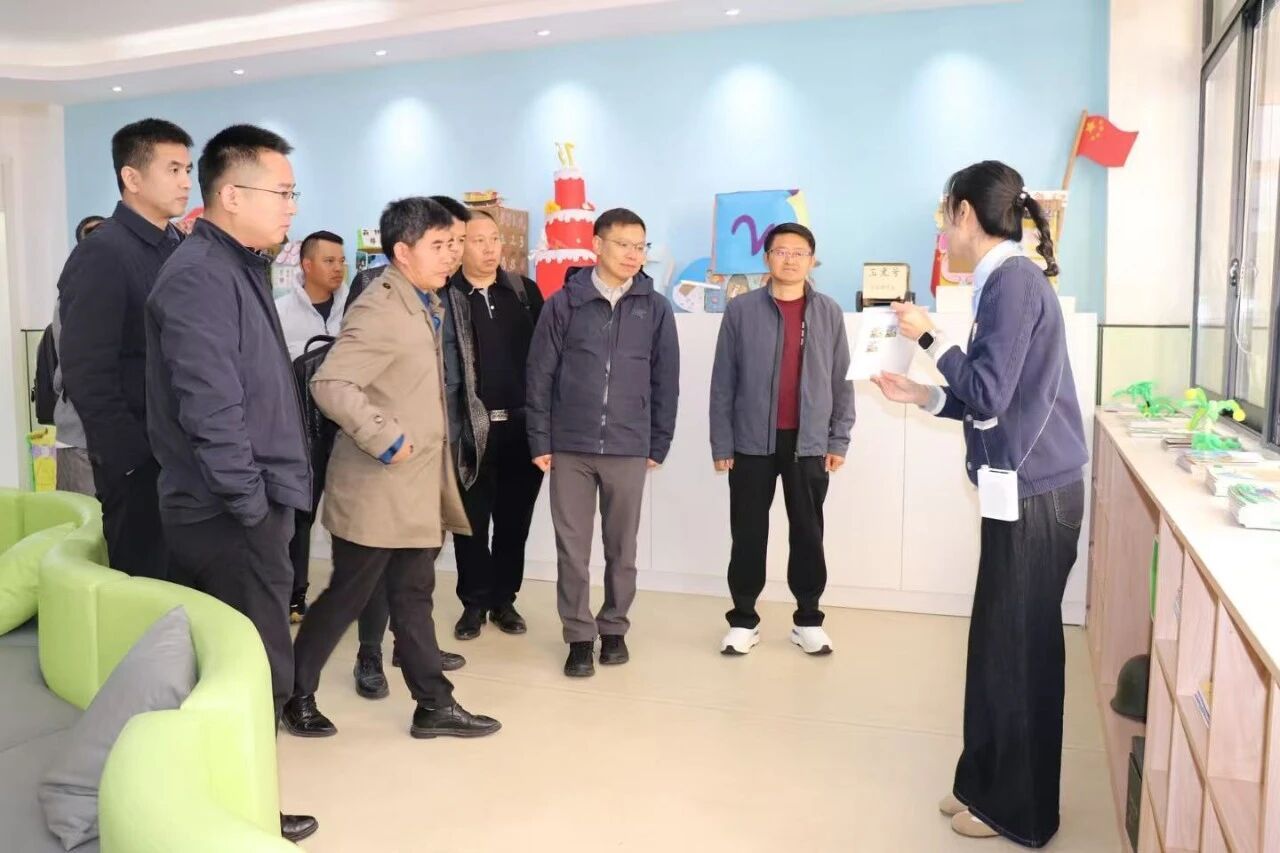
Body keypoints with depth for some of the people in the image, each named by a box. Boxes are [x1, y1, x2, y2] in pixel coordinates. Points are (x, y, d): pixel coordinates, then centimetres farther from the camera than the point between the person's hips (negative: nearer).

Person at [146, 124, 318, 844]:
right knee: (261, 675, 0)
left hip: (251, 507, 9)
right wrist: (252, 505, -16)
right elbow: (210, 410, -22)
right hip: (233, 515, -9)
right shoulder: (201, 276, -15)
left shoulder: (241, 269, 15)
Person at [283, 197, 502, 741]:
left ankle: (434, 705, 22)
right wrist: (385, 439, -24)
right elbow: (330, 385, -29)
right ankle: (295, 696, 23)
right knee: (347, 596, 5)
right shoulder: (380, 309, -18)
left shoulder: (426, 305, 11)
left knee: (413, 597, 14)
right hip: (378, 488, -9)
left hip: (418, 486, 9)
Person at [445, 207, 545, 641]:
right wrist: (448, 428, -13)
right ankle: (474, 603, 22)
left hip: (523, 425, 3)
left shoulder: (525, 292, 8)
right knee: (472, 521, 8)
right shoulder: (446, 297, -2)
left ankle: (504, 599, 26)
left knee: (514, 519, 12)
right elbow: (438, 367, -7)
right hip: (472, 428, -2)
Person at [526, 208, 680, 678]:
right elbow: (540, 375, 0)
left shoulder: (656, 308, 2)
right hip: (570, 447, -1)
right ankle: (579, 635, 20)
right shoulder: (564, 303, -1)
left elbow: (665, 382, 5)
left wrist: (659, 445, 4)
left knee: (622, 548, 11)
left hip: (628, 450, 1)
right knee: (572, 548, 6)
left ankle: (614, 627, 29)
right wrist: (540, 441, -3)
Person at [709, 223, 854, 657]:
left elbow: (841, 381, 6)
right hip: (752, 442, -1)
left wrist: (839, 439, 2)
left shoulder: (829, 312, 3)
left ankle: (808, 620, 23)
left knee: (808, 533, 9)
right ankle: (743, 620, 19)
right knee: (748, 533, 6)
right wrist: (721, 443, -3)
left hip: (810, 444, 1)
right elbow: (723, 382, -1)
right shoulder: (741, 310, -2)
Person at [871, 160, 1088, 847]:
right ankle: (988, 784, 27)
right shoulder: (1006, 279, 14)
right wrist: (922, 396, 13)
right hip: (1023, 489, 9)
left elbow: (989, 394, -18)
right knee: (1000, 644, 15)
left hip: (1032, 494, -9)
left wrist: (930, 338, -8)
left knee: (1017, 650, 1)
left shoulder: (1013, 281, -14)